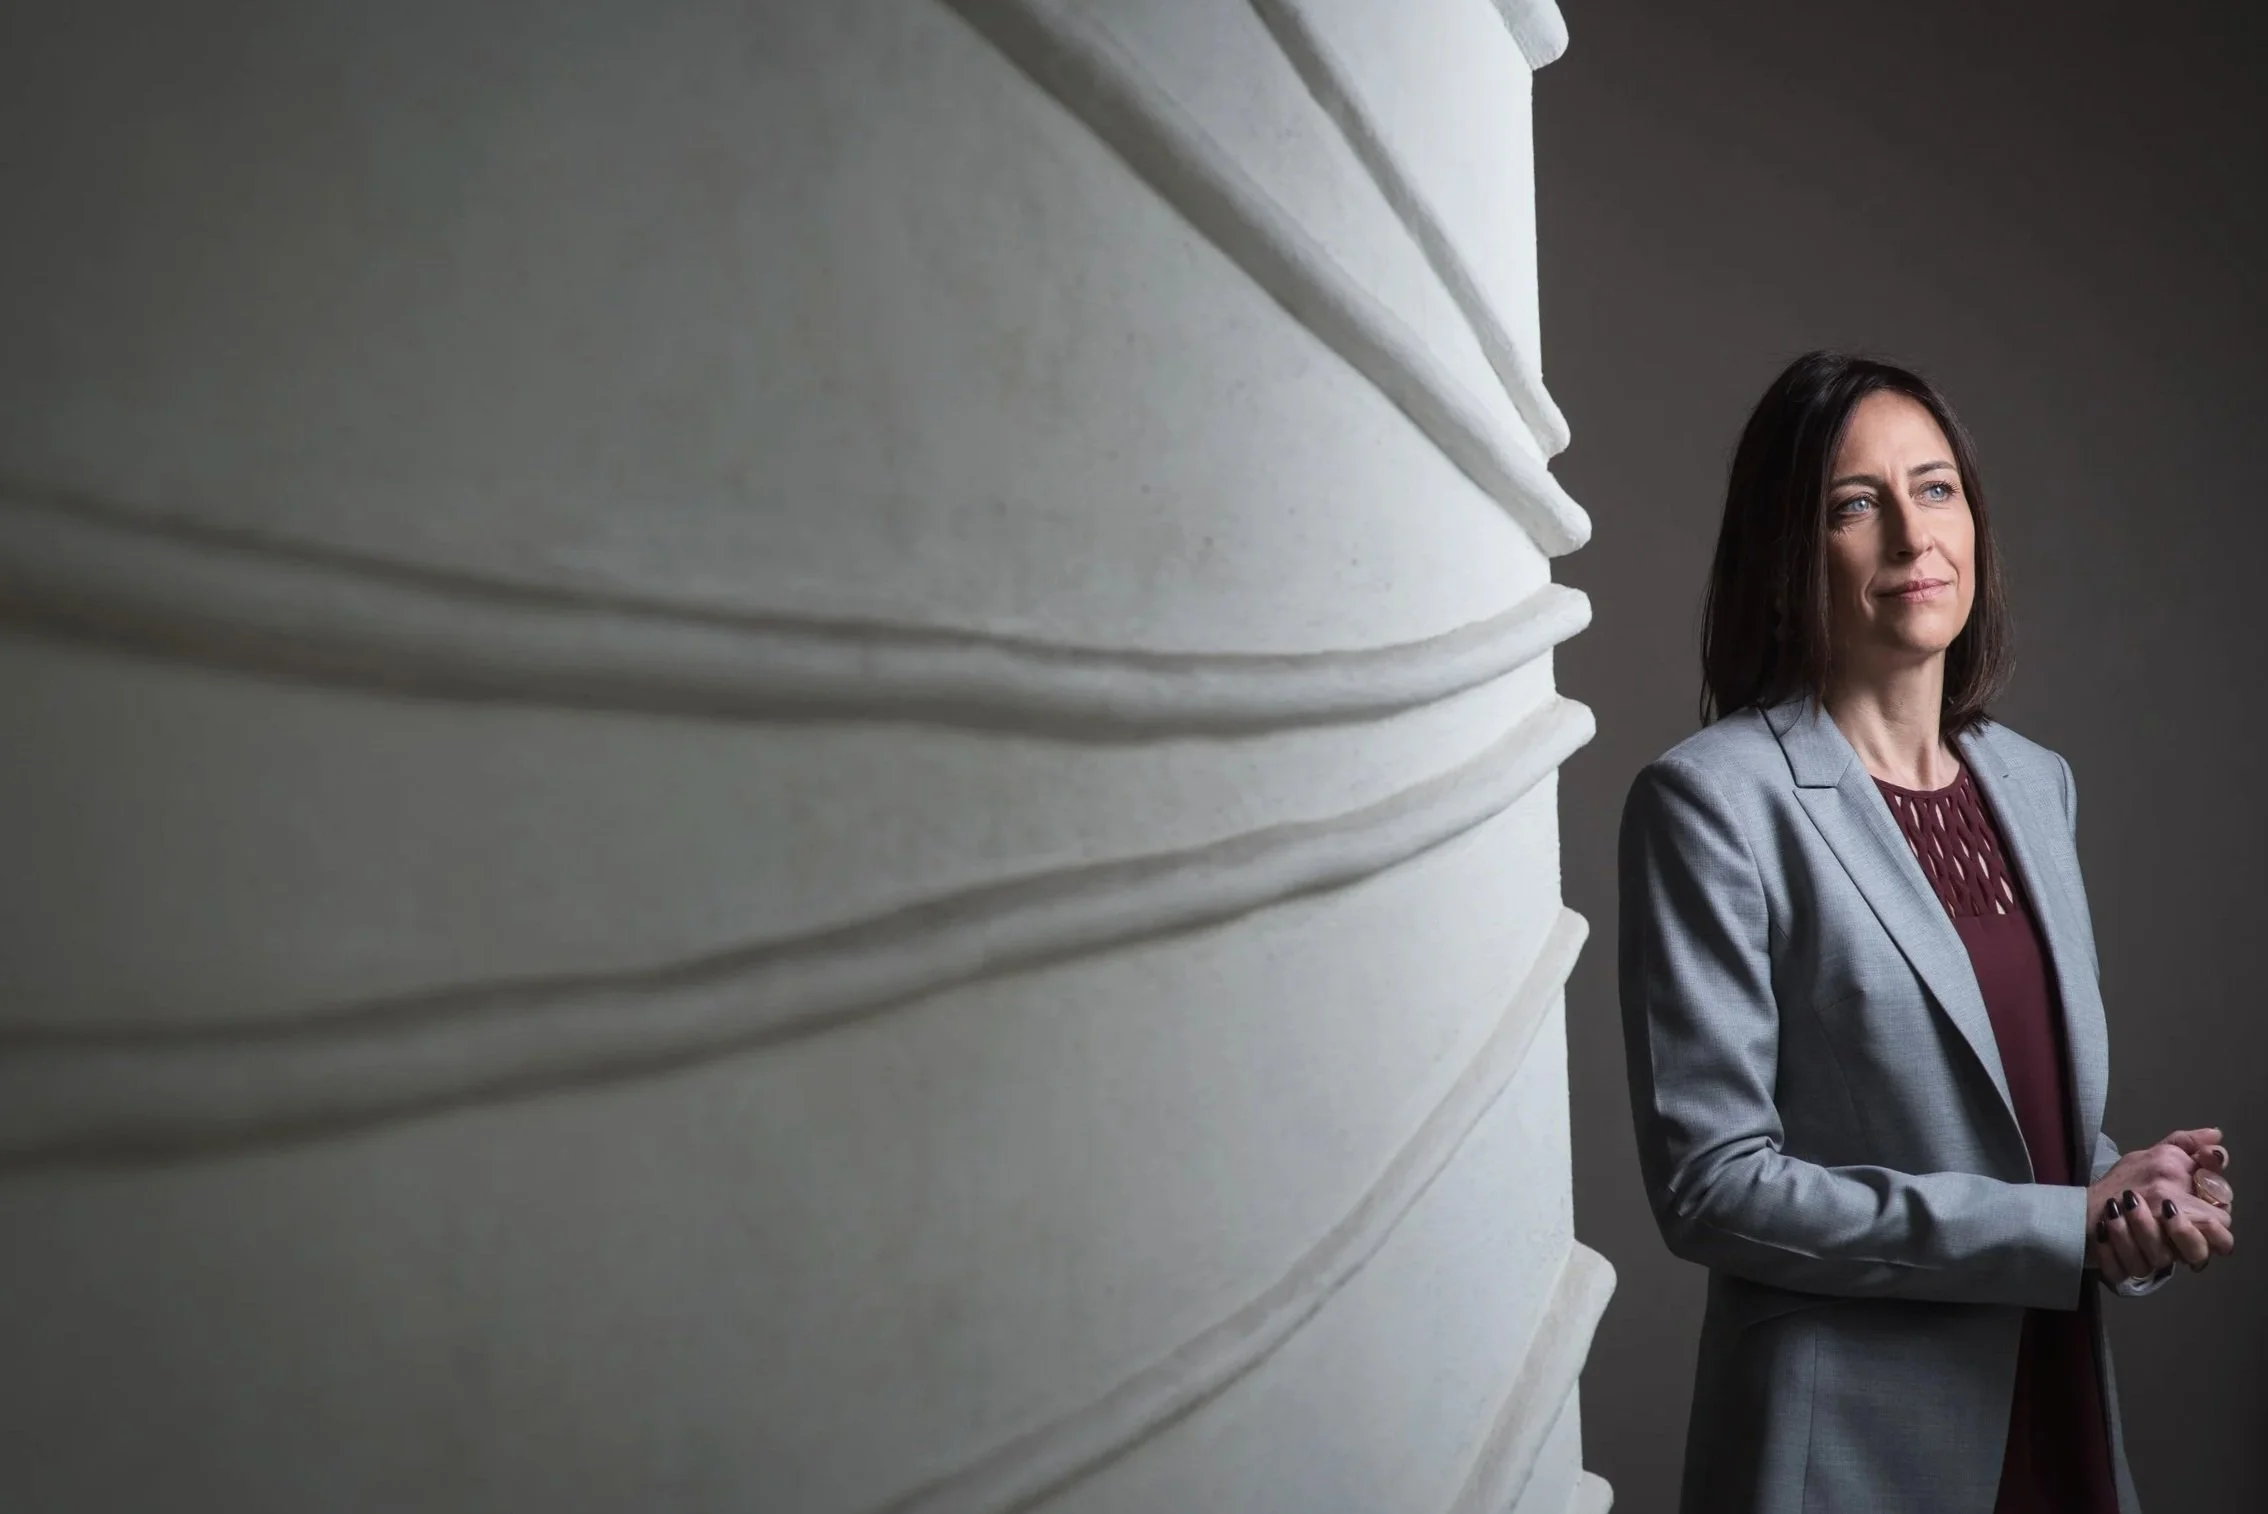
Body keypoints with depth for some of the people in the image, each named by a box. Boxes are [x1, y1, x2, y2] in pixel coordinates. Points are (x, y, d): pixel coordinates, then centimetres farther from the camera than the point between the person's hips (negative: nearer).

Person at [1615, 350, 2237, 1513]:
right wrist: (2066, 1231, -18)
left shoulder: (2038, 784, 7)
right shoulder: (1713, 798, -15)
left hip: (2056, 1411, 6)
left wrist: (2144, 1199, -6)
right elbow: (1711, 1182, -18)